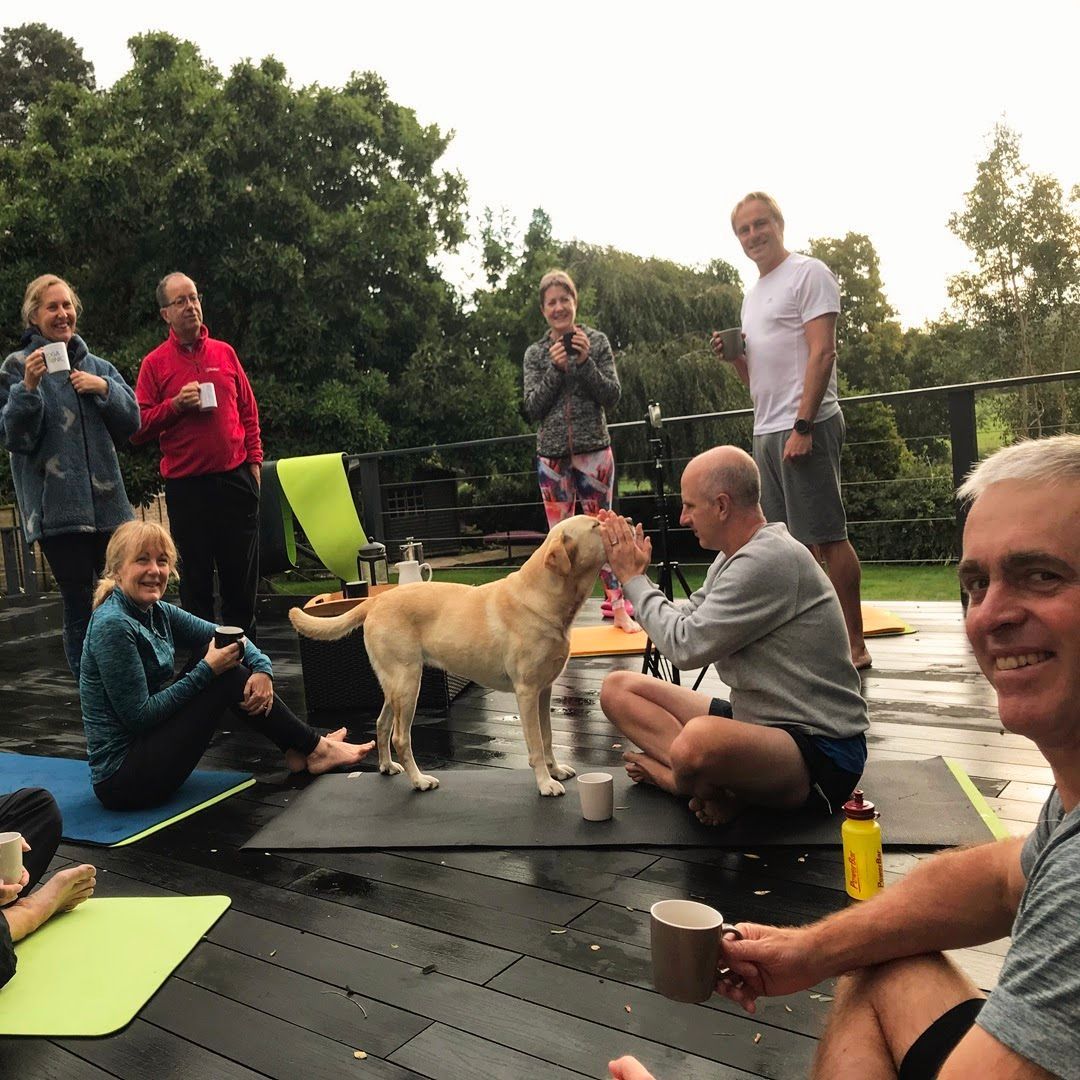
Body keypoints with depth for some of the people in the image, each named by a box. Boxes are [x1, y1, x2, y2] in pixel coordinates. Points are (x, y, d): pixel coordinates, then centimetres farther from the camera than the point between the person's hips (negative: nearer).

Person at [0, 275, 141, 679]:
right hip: (59, 508, -4)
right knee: (80, 611, -2)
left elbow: (131, 422, 10)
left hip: (108, 502, 4)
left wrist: (105, 388, -7)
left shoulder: (97, 366, 14)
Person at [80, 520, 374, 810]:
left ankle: (297, 751, 7)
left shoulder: (157, 613, 4)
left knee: (227, 663, 4)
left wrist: (263, 669, -9)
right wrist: (207, 670, -21)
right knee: (228, 676, -12)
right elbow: (139, 716, -22)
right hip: (123, 779, -8)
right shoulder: (112, 625, -20)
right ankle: (315, 749, 1)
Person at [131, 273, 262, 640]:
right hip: (185, 484, -2)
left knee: (242, 575, 9)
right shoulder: (155, 363, 2)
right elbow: (139, 428, -1)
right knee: (196, 581, 6)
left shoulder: (225, 353, 10)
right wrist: (175, 405, -14)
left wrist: (254, 458, 6)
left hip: (235, 479, 2)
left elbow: (248, 411, 14)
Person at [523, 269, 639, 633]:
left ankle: (619, 606, 7)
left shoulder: (596, 342, 4)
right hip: (552, 454, 2)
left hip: (594, 449, -2)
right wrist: (556, 369, -12)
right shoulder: (535, 353, 7)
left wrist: (585, 362, -14)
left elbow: (611, 396, -2)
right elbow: (533, 408, -1)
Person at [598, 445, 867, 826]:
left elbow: (684, 645, -21)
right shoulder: (733, 558, 10)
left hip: (821, 749, -10)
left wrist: (634, 579, -8)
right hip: (756, 722, 10)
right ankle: (714, 784, -13)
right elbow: (686, 621, 13)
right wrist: (635, 576, 6)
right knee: (619, 689, 4)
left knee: (699, 741, -42)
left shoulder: (770, 560, -22)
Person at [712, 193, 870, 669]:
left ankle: (855, 644, 2)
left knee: (826, 537, -6)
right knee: (792, 541, 10)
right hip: (766, 431, 9)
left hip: (805, 429, -8)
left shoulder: (808, 273, -3)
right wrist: (731, 355, 4)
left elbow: (822, 353, -14)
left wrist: (802, 426, -22)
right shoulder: (752, 293, 22)